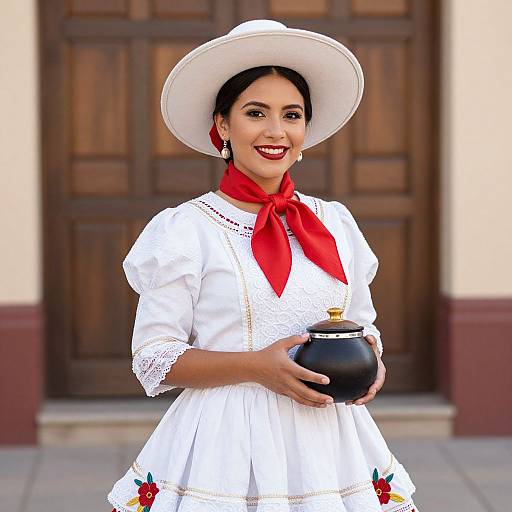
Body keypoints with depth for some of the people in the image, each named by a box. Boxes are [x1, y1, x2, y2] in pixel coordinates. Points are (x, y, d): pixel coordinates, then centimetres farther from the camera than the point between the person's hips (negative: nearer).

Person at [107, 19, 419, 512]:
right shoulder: (185, 230, -5)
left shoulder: (336, 223, 8)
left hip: (330, 447, 4)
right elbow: (153, 359, -6)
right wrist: (258, 366, -19)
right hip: (227, 445, -4)